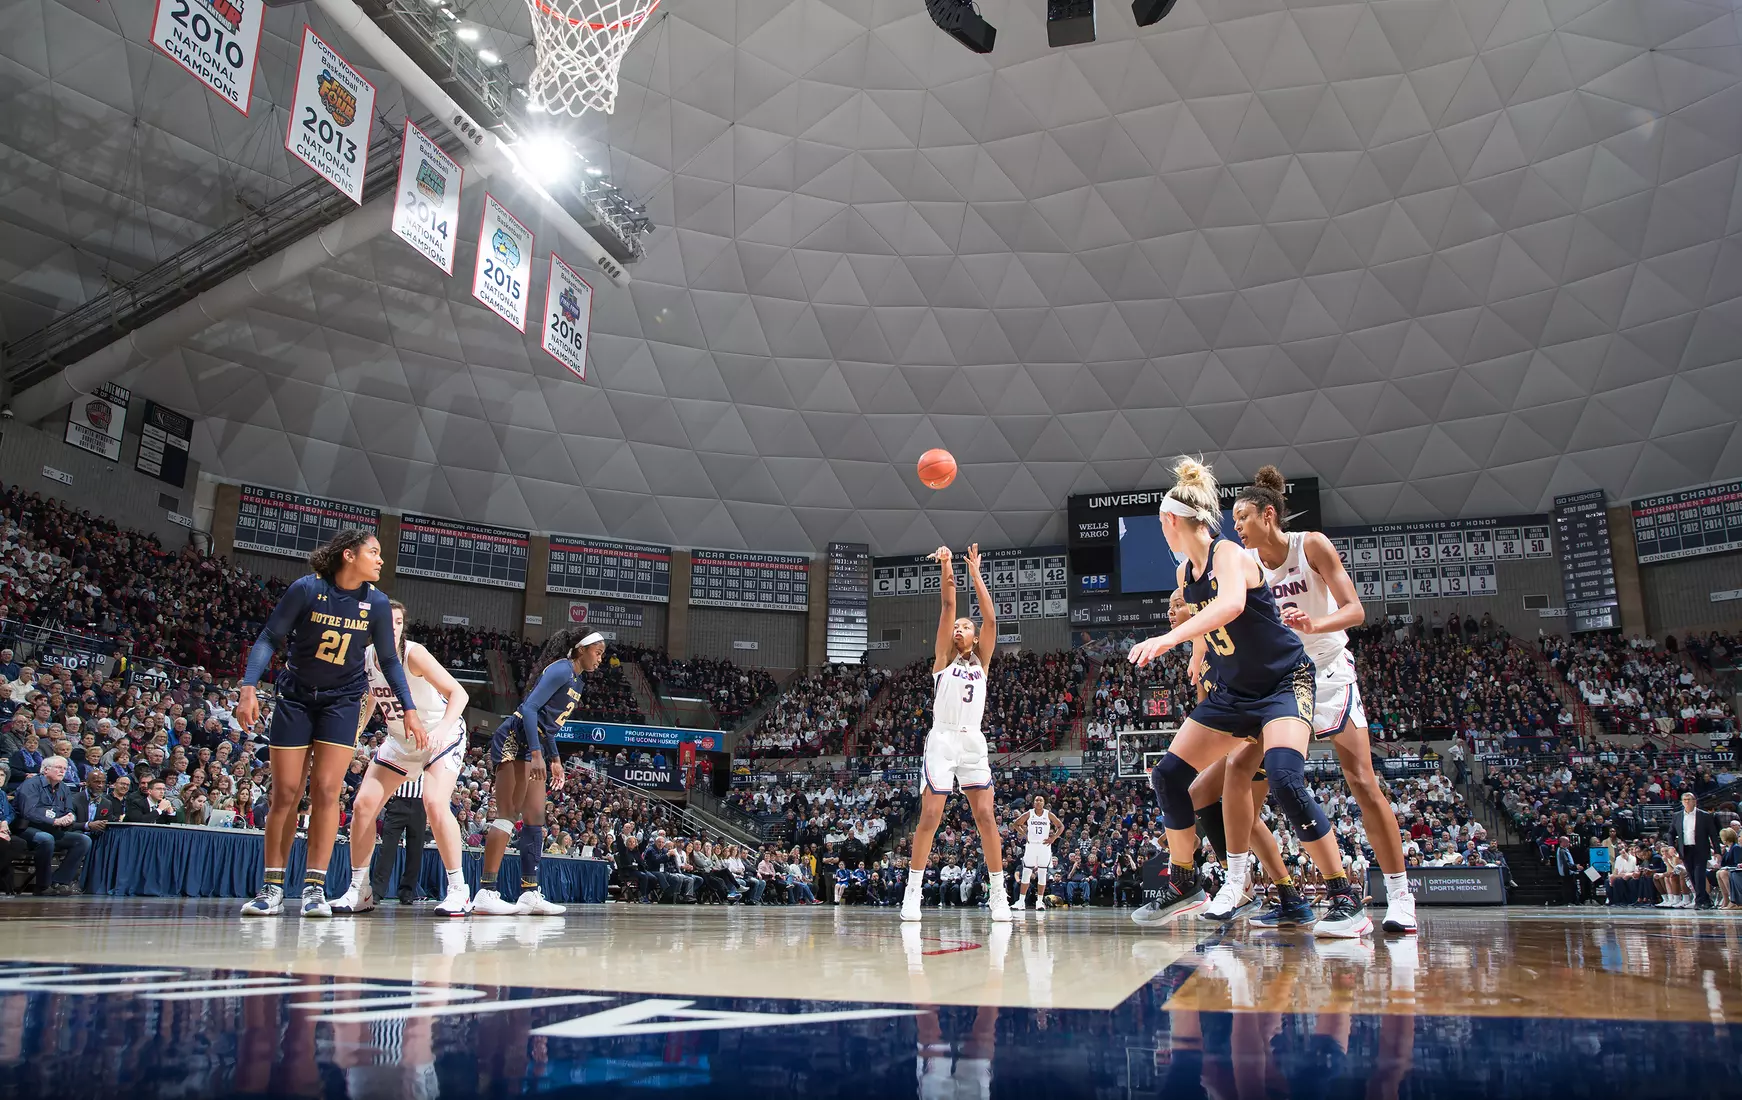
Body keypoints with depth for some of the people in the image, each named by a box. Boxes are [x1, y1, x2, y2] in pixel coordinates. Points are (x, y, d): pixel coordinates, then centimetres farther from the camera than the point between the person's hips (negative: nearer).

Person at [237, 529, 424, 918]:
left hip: (343, 701, 1)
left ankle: (314, 888, -2)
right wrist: (249, 688, -21)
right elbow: (269, 639, -9)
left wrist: (410, 710, -2)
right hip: (295, 697, -1)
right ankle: (272, 888, 10)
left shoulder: (377, 603, -7)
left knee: (326, 791, -8)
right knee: (285, 794, 0)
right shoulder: (307, 588, -15)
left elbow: (389, 660, 3)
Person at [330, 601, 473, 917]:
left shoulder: (413, 654, -24)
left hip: (441, 737, -7)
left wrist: (441, 728, -45)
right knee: (363, 804, 0)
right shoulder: (366, 657, -6)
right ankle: (360, 890, 15)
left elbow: (459, 693, -29)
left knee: (434, 803, -25)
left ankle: (458, 890, -16)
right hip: (399, 740, 7)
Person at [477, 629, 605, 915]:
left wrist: (555, 759, 20)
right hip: (514, 739, -10)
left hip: (533, 747, 10)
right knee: (508, 814, -13)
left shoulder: (577, 682, 18)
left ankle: (529, 893, 7)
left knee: (535, 819, 6)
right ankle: (485, 893, -13)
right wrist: (537, 754, -25)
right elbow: (530, 708, -20)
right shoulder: (561, 669, -12)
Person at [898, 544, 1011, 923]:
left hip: (973, 742, 2)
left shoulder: (982, 661, 15)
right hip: (942, 740, -2)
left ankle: (997, 894, 2)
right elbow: (948, 607, -2)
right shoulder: (944, 659, 10)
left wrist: (976, 575, 0)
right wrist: (946, 569, -12)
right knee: (930, 816, -6)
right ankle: (913, 891, 2)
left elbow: (990, 618, 3)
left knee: (986, 815, -4)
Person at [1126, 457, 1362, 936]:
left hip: (1283, 681, -8)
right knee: (1168, 774, 0)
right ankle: (1183, 885, 16)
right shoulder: (1185, 573, 4)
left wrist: (1169, 638, -54)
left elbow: (1231, 605, -43)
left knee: (1284, 777, -30)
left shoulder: (1228, 554, -21)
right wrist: (1200, 657, 40)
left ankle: (1346, 901, -16)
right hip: (1231, 692, 8)